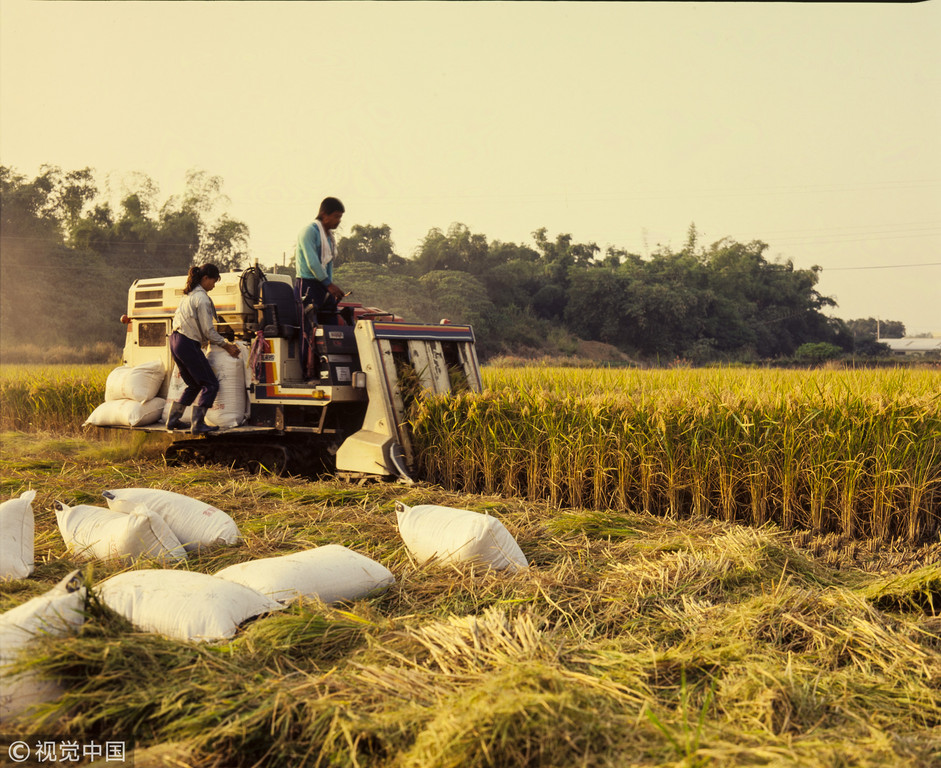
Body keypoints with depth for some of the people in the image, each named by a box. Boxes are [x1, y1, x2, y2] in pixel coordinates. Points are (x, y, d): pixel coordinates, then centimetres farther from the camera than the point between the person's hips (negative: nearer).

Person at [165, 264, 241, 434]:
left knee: (194, 384, 21)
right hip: (188, 345, -10)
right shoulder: (202, 298, -14)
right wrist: (227, 346, -5)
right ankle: (197, 424, -7)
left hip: (175, 341, 10)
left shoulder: (189, 294, 16)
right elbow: (208, 330, -14)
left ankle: (173, 420, 22)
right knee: (210, 385, -4)